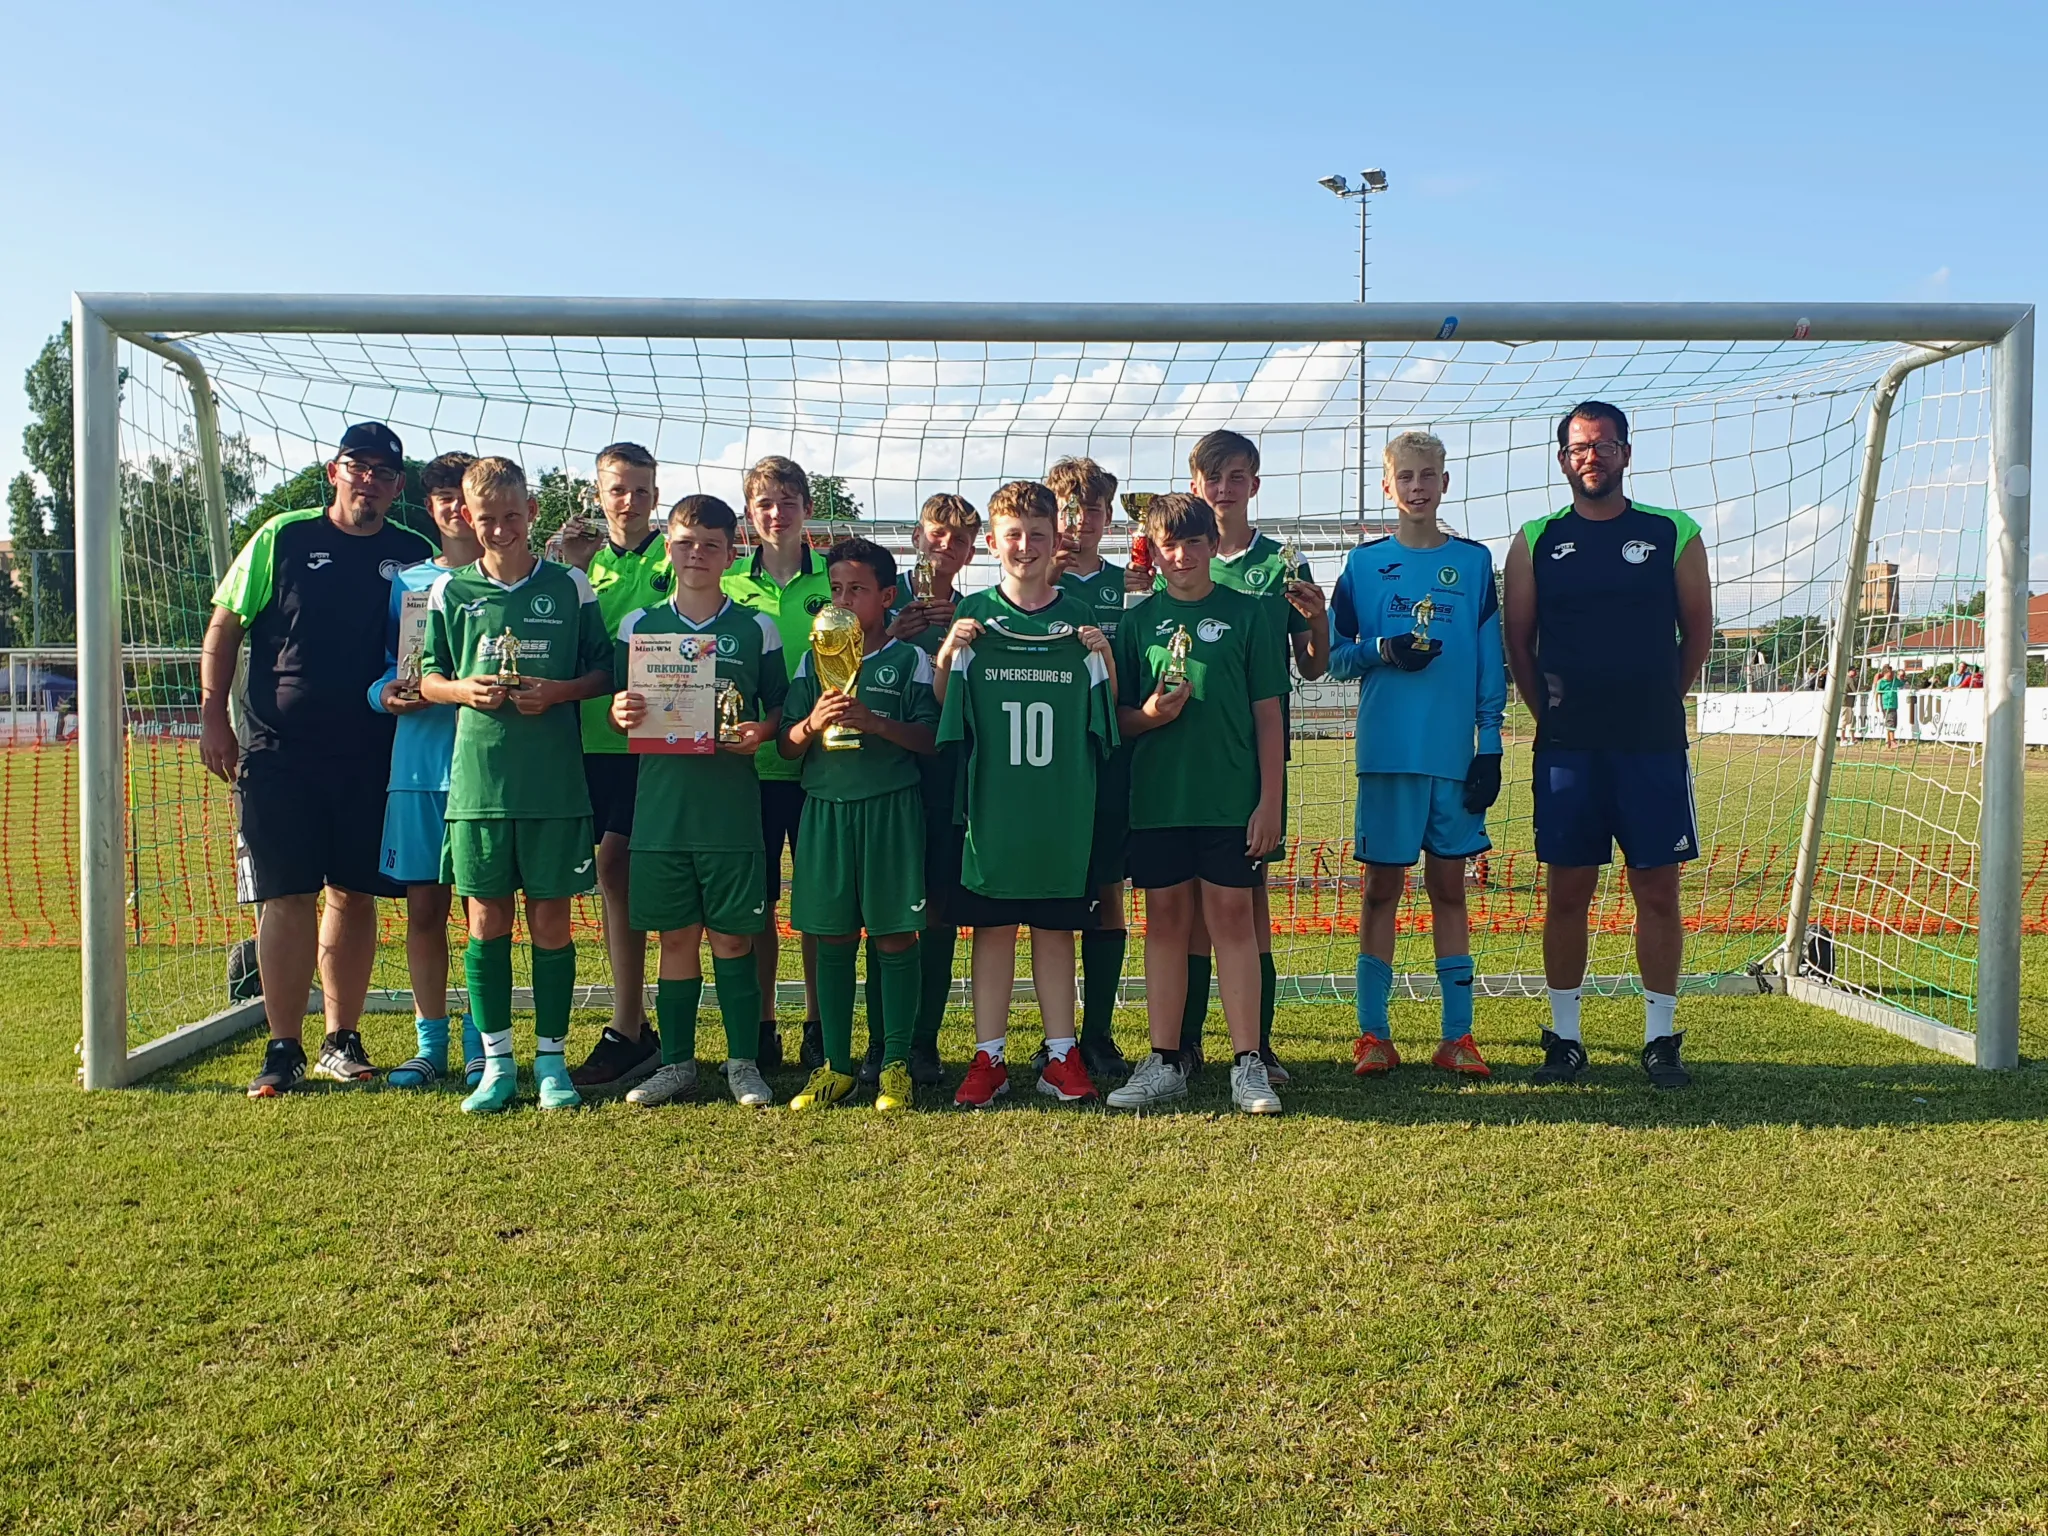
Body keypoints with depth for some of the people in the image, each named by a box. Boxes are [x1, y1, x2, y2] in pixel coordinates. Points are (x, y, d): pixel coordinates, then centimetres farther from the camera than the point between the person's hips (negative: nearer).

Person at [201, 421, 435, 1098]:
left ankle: (342, 1041, 19)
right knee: (288, 897, -2)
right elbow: (224, 627, 5)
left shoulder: (414, 555, 8)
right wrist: (212, 715, -1)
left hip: (372, 756, 2)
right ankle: (283, 1049, 6)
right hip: (279, 751, -2)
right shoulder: (283, 538, 2)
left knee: (355, 895, 8)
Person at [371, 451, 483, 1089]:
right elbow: (385, 669, 16)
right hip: (418, 761, 3)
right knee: (424, 906, 6)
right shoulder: (406, 582, 15)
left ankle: (481, 1042, 10)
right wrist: (385, 694, -6)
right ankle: (430, 1043, 16)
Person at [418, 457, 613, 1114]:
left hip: (554, 779, -1)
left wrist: (557, 692, -11)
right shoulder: (450, 590, 8)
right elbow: (427, 678, 13)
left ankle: (551, 1059, 14)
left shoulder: (570, 586, 5)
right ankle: (497, 1062, 15)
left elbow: (604, 672, 7)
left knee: (550, 922, 3)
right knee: (486, 922, 4)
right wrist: (464, 689, -8)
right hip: (477, 777, 1)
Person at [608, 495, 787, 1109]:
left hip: (731, 805, -1)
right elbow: (618, 709, 11)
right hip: (661, 804, 2)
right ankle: (677, 1062, 19)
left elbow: (779, 709, 8)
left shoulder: (756, 628, 4)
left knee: (732, 938, 2)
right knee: (676, 937, 8)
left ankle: (743, 1063, 13)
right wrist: (621, 713, -11)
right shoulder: (638, 625, 8)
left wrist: (763, 730, -12)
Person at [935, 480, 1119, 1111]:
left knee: (1056, 926, 7)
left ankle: (1061, 1055, 16)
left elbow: (1105, 720, 9)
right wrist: (946, 655, -10)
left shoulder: (1080, 619, 6)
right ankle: (989, 1058, 12)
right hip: (991, 799, 0)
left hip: (1062, 804, 1)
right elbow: (945, 710, 8)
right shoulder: (972, 615, 4)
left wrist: (1105, 663, -8)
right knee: (992, 927, 4)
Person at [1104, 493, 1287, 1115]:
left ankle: (1247, 1064, 5)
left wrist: (1270, 801, -3)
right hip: (1157, 796, 2)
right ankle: (1164, 1063, 14)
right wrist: (1148, 715, -11)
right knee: (1165, 920, 6)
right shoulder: (1138, 619, 8)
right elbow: (1118, 715, 12)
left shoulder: (1248, 614, 3)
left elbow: (1268, 715, 2)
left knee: (1233, 918, -1)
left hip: (1231, 796, -2)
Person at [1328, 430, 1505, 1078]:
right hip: (1387, 751, -1)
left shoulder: (1473, 562, 7)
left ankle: (1457, 1035, 12)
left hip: (1455, 752, 1)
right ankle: (1373, 1034, 10)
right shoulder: (1364, 563, 5)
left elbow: (1491, 664, 6)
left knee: (1449, 887, 6)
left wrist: (1490, 746, 0)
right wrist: (1383, 650, -14)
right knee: (1382, 887, 3)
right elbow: (1337, 655, 6)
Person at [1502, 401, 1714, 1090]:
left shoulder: (1674, 535, 5)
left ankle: (1661, 1038, 13)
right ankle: (1564, 1038, 13)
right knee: (1568, 889, 4)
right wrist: (1553, 714, 9)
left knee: (1657, 888, 3)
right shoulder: (1535, 542, 6)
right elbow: (1518, 640, 11)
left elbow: (1697, 630, 12)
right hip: (1567, 747, 0)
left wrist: (1656, 706, 12)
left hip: (1653, 746, 0)